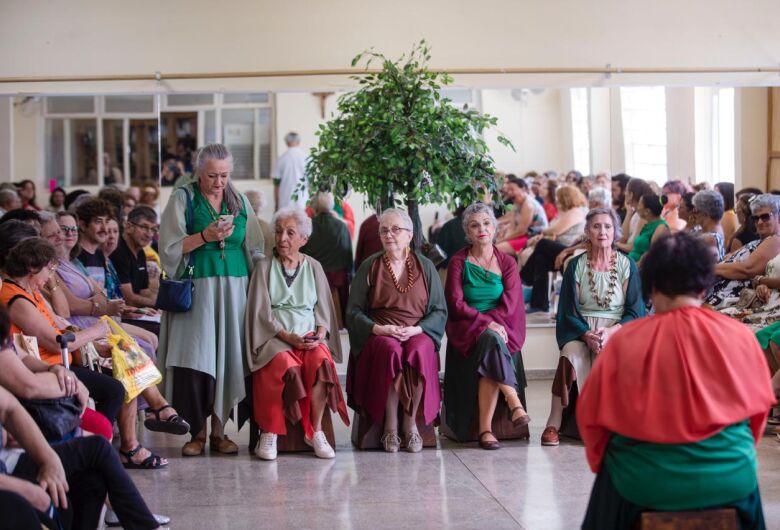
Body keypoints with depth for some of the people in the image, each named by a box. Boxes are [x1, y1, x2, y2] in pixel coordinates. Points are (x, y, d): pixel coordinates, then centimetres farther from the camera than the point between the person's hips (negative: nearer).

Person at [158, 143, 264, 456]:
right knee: (195, 360, -11)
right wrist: (205, 236, -15)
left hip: (234, 290, 3)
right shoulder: (183, 199, 3)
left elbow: (254, 249, 16)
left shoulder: (240, 202, 13)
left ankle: (219, 428, 6)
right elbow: (171, 248, -3)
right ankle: (197, 431, -3)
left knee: (227, 357, -1)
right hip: (197, 290, -3)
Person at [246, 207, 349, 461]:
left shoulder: (314, 267, 16)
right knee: (286, 365, -35)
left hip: (310, 337, 2)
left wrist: (319, 334, -8)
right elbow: (261, 311, 0)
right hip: (274, 337, -2)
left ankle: (315, 431, -22)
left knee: (321, 360, -32)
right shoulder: (264, 266, 8)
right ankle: (269, 433, -24)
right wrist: (287, 336, -14)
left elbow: (323, 309, 12)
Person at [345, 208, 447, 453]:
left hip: (417, 334, 1)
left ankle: (411, 421, -21)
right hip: (378, 335, 0)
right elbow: (353, 311, 6)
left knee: (418, 351, -35)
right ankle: (390, 425, -26)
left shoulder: (425, 267, 11)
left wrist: (416, 329, -10)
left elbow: (439, 311, 7)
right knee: (390, 350, -35)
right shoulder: (369, 267, 9)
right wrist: (379, 328, -11)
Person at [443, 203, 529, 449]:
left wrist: (485, 319, -13)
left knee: (490, 354, -32)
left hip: (498, 326, 1)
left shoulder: (507, 263, 10)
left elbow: (509, 306, 2)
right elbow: (455, 304, -4)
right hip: (466, 330, -1)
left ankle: (485, 429, -32)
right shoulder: (459, 262, 5)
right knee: (492, 340, -35)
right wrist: (487, 322, -17)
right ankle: (514, 402, -34)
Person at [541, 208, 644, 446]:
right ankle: (554, 424, -30)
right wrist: (587, 334, -16)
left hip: (617, 330, 0)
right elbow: (569, 311, 3)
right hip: (581, 330, 0)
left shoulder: (627, 265, 6)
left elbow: (634, 311, 2)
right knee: (572, 354, -33)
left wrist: (610, 332, -17)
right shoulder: (576, 266, 7)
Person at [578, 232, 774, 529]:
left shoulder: (626, 341, -12)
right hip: (730, 479, 2)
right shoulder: (739, 336, -7)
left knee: (611, 478, 32)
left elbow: (591, 415, -2)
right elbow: (757, 406, 8)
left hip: (645, 483, -1)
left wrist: (602, 459, 17)